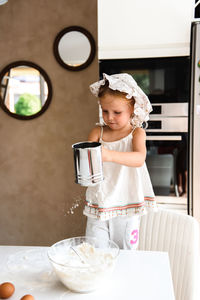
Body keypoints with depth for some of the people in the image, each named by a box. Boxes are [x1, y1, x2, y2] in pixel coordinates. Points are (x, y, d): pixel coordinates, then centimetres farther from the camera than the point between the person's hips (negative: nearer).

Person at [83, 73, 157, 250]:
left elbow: (139, 158, -23)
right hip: (99, 206, 2)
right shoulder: (98, 132, 2)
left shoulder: (137, 132, -4)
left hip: (126, 207, -1)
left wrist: (110, 155, -40)